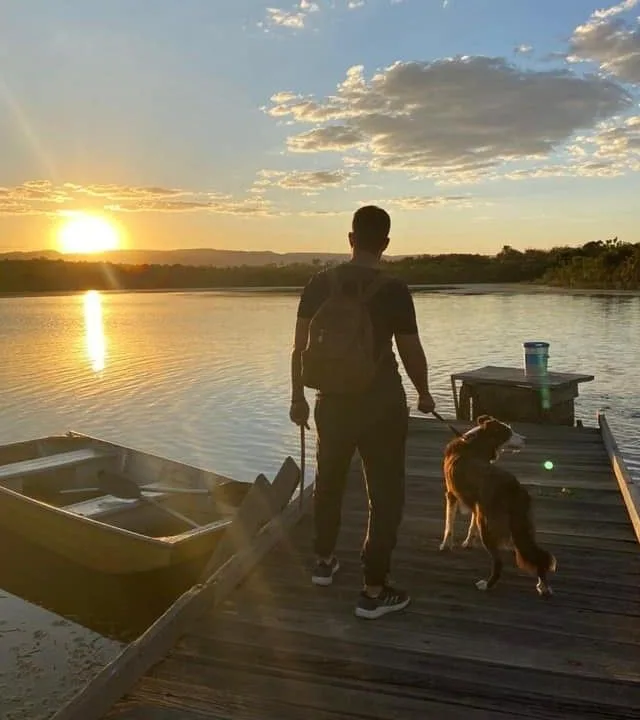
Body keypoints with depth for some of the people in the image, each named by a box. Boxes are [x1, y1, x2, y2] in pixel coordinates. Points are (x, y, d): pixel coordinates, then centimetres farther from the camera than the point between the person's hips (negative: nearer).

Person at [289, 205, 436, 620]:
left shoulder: (319, 284, -2)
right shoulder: (394, 290, -13)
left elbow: (300, 348, 1)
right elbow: (411, 352, -8)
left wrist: (298, 397, 13)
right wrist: (424, 395, 10)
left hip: (333, 401, 4)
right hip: (382, 405, -4)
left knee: (329, 482, 22)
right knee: (386, 493, 8)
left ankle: (324, 561, 40)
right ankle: (374, 590, 13)